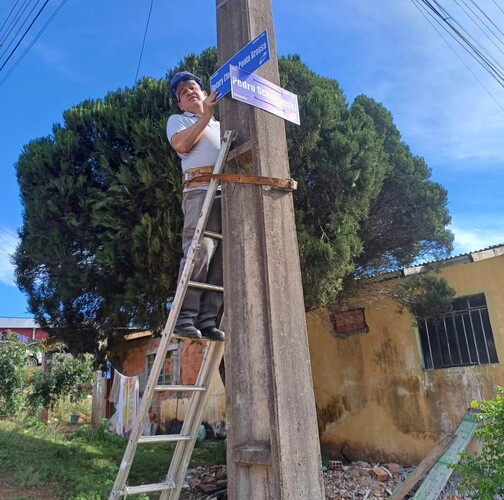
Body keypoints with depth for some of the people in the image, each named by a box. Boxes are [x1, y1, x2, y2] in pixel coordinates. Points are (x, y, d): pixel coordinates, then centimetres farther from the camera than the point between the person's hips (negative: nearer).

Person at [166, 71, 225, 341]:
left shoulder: (221, 126, 36)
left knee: (222, 258, -7)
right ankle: (185, 318, -17)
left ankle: (207, 320, -8)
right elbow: (181, 144, 0)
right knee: (199, 252, -20)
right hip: (201, 189, -5)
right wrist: (205, 115, 1)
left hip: (230, 191, 5)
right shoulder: (177, 119, 23)